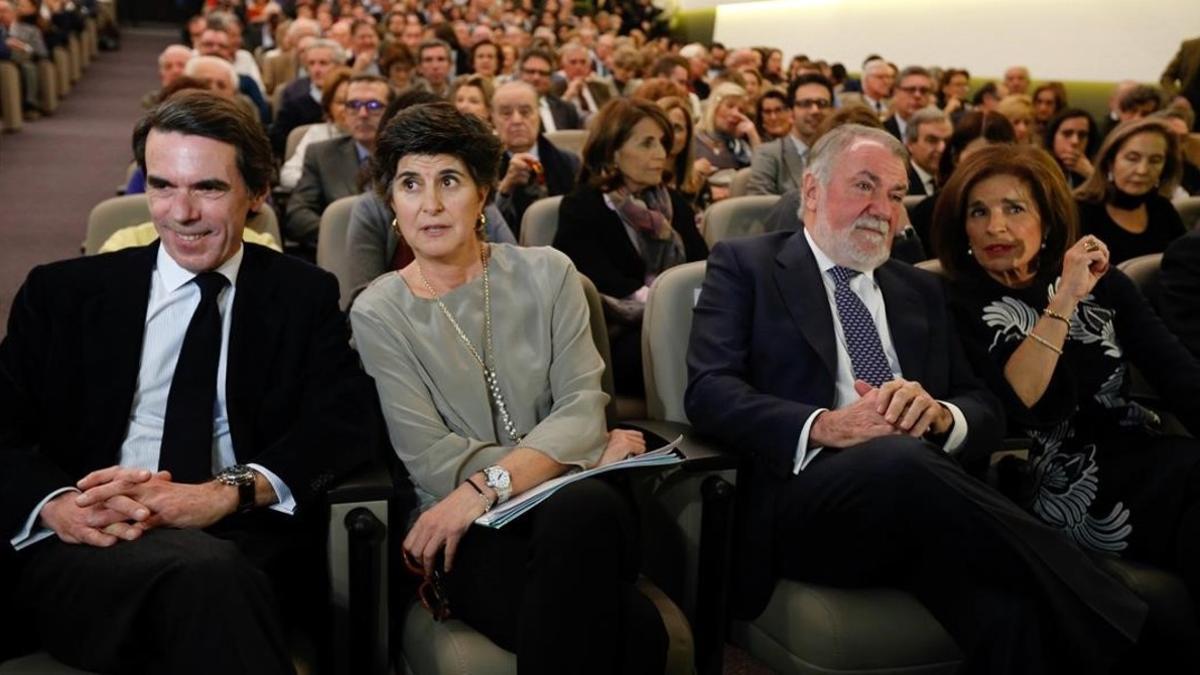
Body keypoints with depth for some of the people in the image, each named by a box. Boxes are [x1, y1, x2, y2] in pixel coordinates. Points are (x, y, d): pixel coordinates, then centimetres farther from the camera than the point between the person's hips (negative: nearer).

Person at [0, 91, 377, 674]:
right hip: (88, 547, -1)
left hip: (249, 541, 2)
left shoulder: (304, 296, 13)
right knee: (204, 573, -36)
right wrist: (56, 503, -16)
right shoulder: (62, 292, 15)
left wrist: (228, 492, -20)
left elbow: (346, 423, -1)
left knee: (215, 573, -36)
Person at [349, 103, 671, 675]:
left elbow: (583, 407, -4)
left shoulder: (546, 274, 9)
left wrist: (489, 486, -20)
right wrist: (575, 456, -11)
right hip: (466, 532, -2)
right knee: (632, 627, -33)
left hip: (572, 508, 3)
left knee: (587, 506, -38)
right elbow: (430, 458, -6)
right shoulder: (378, 314, 4)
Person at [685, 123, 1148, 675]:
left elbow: (986, 409, 19)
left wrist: (940, 415, -7)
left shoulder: (921, 290, 27)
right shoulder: (746, 264, 12)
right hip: (809, 491, -3)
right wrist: (823, 427, -19)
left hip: (920, 485, 3)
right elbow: (709, 392, -2)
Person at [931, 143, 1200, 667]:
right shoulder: (960, 305, 1)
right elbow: (1014, 405, -14)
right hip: (1067, 482, -5)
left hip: (1144, 456, 5)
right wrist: (1063, 300, -17)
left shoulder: (1102, 281, 14)